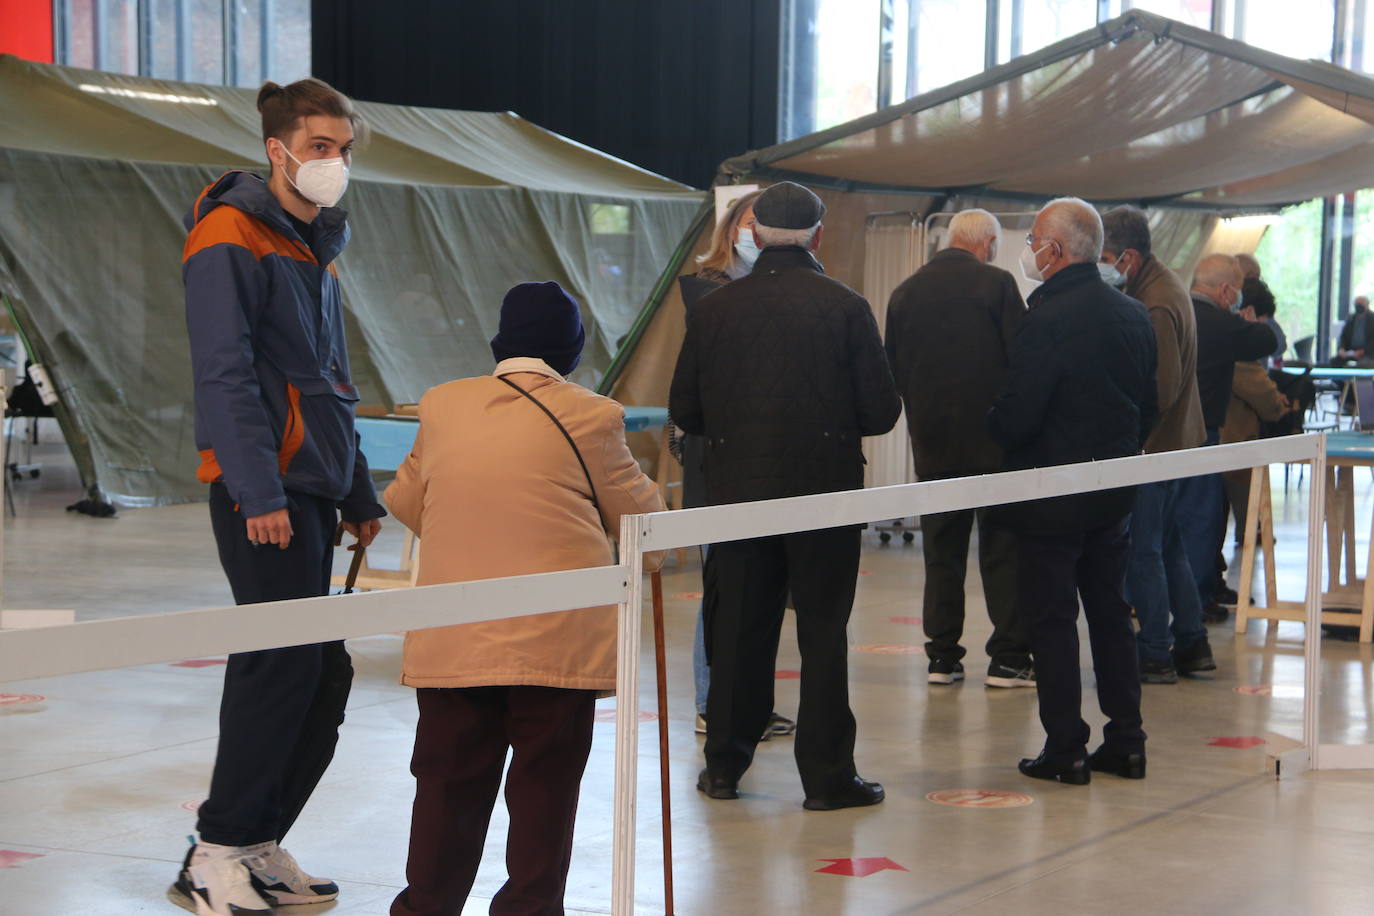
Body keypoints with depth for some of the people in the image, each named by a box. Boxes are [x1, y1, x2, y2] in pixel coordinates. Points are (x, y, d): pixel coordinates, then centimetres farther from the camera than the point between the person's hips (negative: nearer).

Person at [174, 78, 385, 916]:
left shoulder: (316, 247, 20)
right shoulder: (233, 237, -9)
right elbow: (226, 374, -17)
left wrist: (359, 493, 21)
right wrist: (257, 491, -24)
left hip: (313, 488, 9)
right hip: (264, 492, -9)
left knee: (322, 673, 8)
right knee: (288, 664, -11)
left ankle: (258, 846, 16)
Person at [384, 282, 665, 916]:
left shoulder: (441, 406, 6)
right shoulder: (591, 416, -4)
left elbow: (405, 501, 19)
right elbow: (637, 512, 7)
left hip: (452, 641, 3)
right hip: (558, 639, -3)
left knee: (450, 782, 11)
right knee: (545, 784, 6)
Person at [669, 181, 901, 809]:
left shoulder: (714, 308, -1)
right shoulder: (845, 307, -7)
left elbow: (684, 410, 5)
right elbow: (881, 411, -5)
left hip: (737, 492, 2)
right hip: (824, 492, -2)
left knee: (737, 629, 12)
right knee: (823, 632, 4)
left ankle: (724, 764, 19)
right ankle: (827, 775, 6)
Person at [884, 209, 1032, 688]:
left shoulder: (905, 292, 6)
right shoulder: (996, 284, -7)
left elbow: (893, 370, 11)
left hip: (931, 443, 4)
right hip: (992, 437, -4)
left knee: (941, 549, 9)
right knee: (1002, 549, 2)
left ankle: (942, 656, 9)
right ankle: (1008, 657, 0)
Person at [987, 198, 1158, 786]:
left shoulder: (1049, 318, -20)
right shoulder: (1133, 315, 5)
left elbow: (1016, 417, -21)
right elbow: (1149, 405, 13)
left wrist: (994, 427, 0)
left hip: (1053, 494, -7)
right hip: (1115, 494, 7)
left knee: (1051, 620, 1)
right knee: (1110, 612, 15)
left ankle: (1065, 750, 2)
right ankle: (1125, 742, 17)